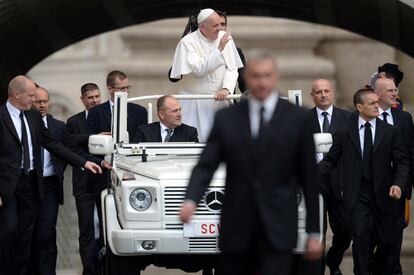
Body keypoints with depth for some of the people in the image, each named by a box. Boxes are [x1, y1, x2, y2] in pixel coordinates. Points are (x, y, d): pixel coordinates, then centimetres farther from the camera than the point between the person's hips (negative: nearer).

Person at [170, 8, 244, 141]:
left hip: (219, 100, 3)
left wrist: (226, 89, -16)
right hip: (194, 104, -3)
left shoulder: (225, 38, 3)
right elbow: (199, 69, -19)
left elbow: (232, 69, 1)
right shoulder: (188, 42, -9)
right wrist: (219, 49, -21)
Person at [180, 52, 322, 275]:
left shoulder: (297, 119, 1)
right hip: (236, 230, 2)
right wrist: (191, 200, -22)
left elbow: (309, 178, 3)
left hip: (277, 231, -2)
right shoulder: (226, 118, 4)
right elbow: (205, 166, -2)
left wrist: (314, 232, 2)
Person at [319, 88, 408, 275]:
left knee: (386, 241, 7)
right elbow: (330, 160, 4)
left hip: (383, 195, 1)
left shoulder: (390, 132, 4)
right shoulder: (345, 133, 3)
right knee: (361, 236, -14)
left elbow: (401, 162, 3)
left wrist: (398, 184, -14)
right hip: (357, 195, -1)